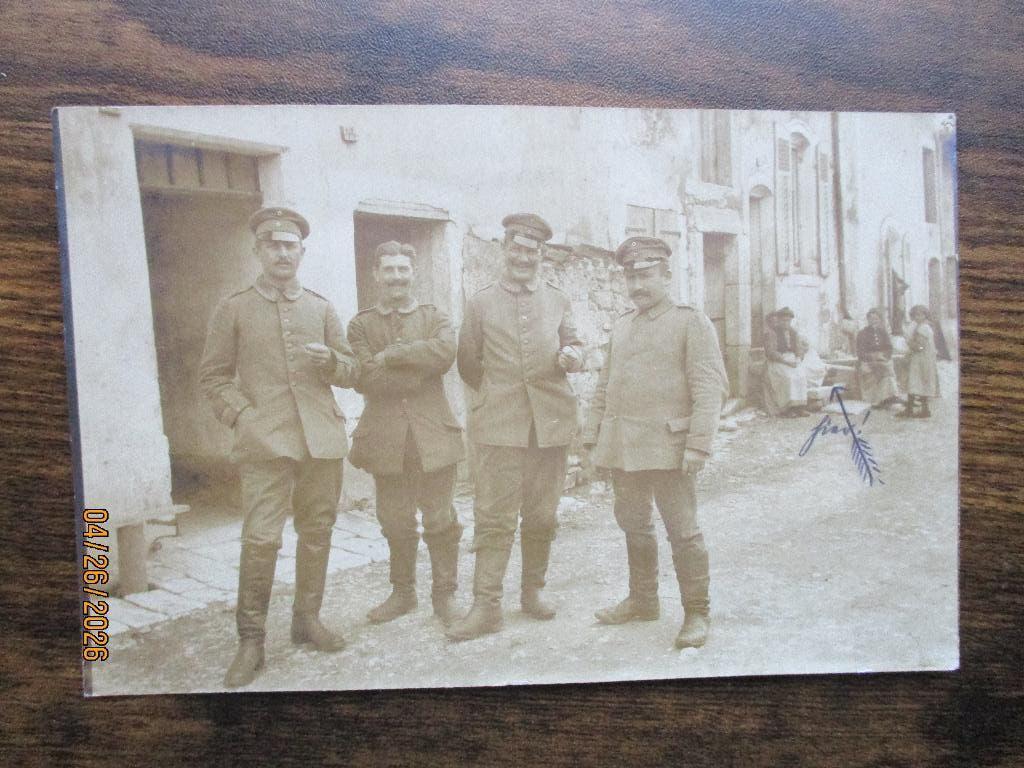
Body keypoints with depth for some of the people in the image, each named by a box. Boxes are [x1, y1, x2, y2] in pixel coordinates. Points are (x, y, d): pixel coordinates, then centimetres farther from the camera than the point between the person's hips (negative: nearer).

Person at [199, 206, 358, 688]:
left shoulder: (321, 309, 13)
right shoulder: (234, 309, 6)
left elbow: (351, 373, 14)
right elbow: (212, 377, 7)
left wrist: (330, 359, -8)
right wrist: (241, 415, -8)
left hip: (322, 439, 4)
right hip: (266, 441, -3)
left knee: (317, 532, 9)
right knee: (260, 538, -11)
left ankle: (307, 619, 26)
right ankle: (250, 641, 4)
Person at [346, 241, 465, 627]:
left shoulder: (435, 317, 8)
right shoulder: (360, 325, 7)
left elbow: (445, 352, -15)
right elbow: (365, 378, -10)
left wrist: (391, 355, -14)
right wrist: (420, 367, -12)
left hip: (433, 434, -1)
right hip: (385, 438, 1)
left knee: (440, 520, 4)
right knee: (395, 522, 11)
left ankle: (445, 594, 19)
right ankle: (402, 592, 28)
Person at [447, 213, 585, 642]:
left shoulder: (559, 302, 15)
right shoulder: (481, 303, 8)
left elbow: (573, 345, 11)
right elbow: (468, 364, 12)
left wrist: (571, 356, -10)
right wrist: (495, 394, 10)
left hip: (551, 423, 2)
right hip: (499, 425, -2)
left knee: (542, 516, 10)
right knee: (494, 516, -4)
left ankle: (533, 591, 26)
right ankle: (486, 606, 2)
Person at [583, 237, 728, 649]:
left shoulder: (692, 323, -4)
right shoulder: (621, 326, 15)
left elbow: (710, 387, -11)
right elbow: (604, 385, 19)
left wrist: (698, 444, -18)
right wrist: (592, 432, 14)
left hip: (667, 446, -6)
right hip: (623, 446, 7)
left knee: (682, 530, -1)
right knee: (633, 524, 15)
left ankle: (696, 613, 13)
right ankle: (643, 600, 31)